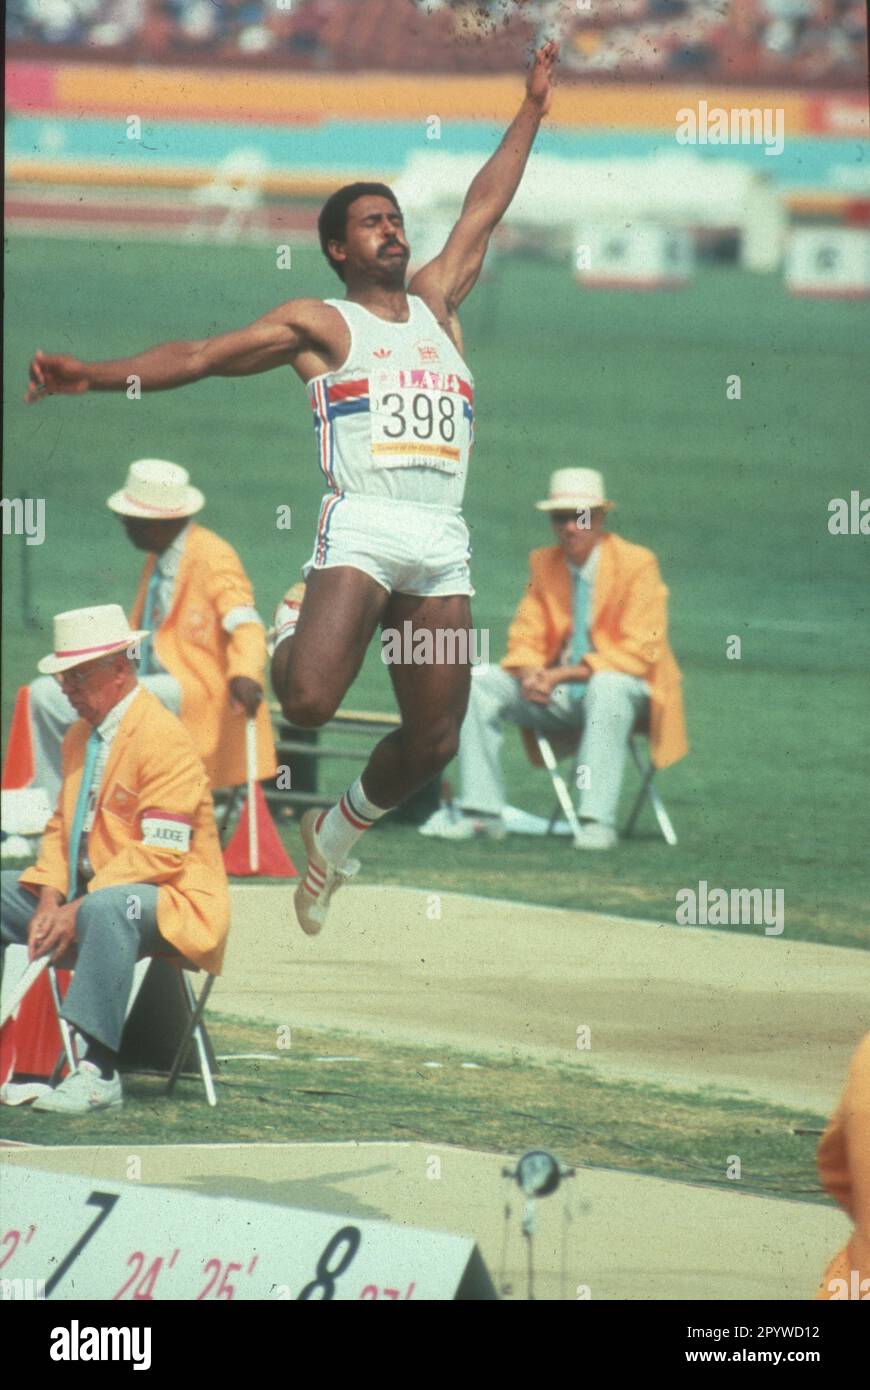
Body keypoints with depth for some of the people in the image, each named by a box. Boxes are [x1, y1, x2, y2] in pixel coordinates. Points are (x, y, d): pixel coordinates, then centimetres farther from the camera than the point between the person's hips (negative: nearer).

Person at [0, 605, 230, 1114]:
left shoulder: (164, 738, -16)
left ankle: (98, 1072, -41)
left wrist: (78, 908, -24)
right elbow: (62, 826, 15)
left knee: (105, 909, -40)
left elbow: (162, 855, -22)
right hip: (87, 892, 10)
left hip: (172, 899, -10)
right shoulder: (80, 737, 13)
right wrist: (50, 902, -5)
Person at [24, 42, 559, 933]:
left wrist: (531, 109, 34)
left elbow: (482, 211, 32)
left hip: (444, 541, 5)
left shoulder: (435, 304, 24)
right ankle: (284, 644, 12)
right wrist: (96, 377, -8)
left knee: (433, 741, 2)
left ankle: (338, 831, 28)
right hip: (362, 525, -5)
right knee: (307, 700, -25)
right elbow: (205, 356, 3)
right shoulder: (319, 324, 10)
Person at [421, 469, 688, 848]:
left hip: (628, 691, -6)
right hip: (558, 694, 6)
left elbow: (638, 652, -17)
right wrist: (529, 674, -17)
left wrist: (563, 674, -23)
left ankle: (597, 821, -41)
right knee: (477, 682, -10)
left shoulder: (637, 564, -10)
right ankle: (481, 812, -11)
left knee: (606, 687, -40)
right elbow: (525, 640, 9)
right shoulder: (543, 564, 7)